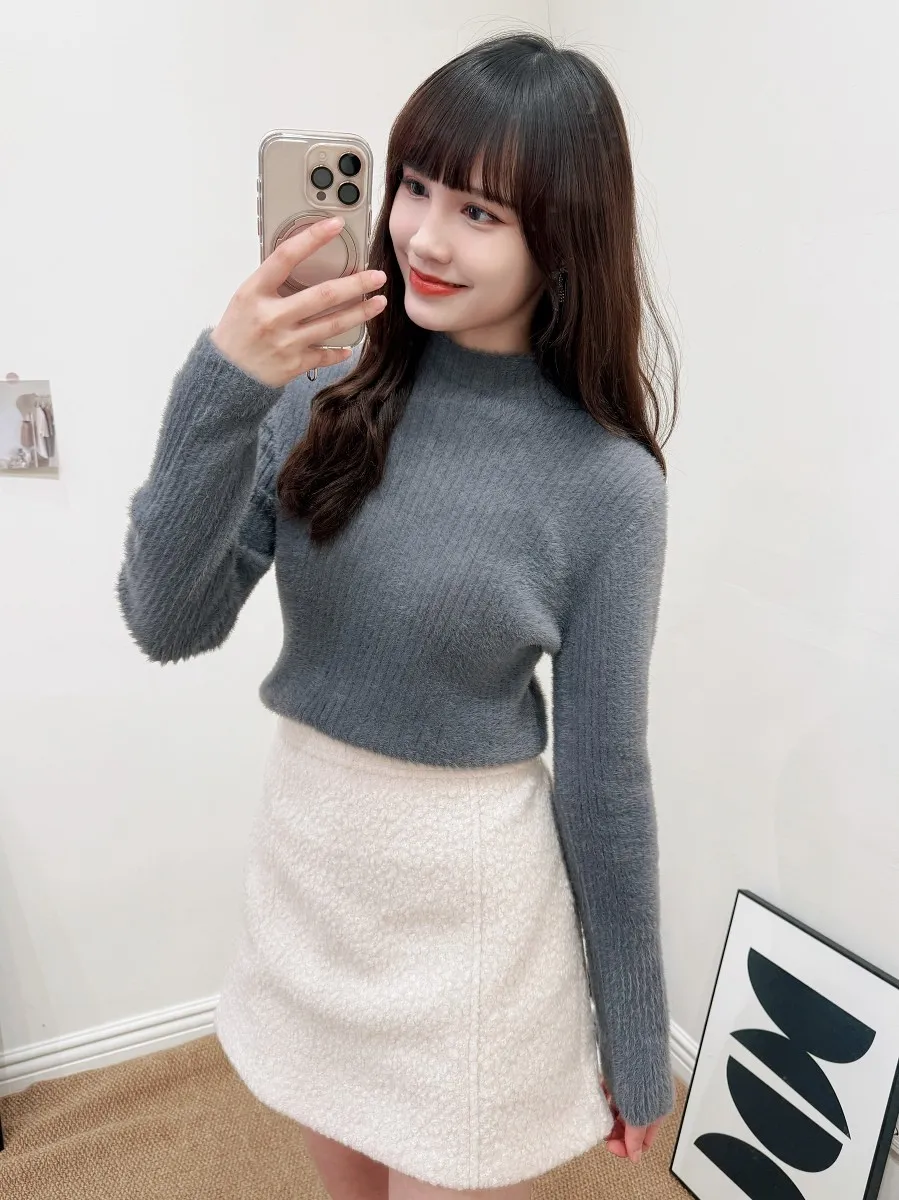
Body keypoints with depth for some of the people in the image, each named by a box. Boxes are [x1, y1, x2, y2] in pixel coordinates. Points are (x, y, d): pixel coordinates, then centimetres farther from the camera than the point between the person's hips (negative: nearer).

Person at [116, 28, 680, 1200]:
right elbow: (170, 624, -12)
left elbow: (604, 776, -10)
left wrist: (637, 1039, -1)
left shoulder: (606, 484, -16)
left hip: (472, 898, -4)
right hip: (301, 856, 4)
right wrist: (217, 393, -26)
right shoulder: (328, 392, -7)